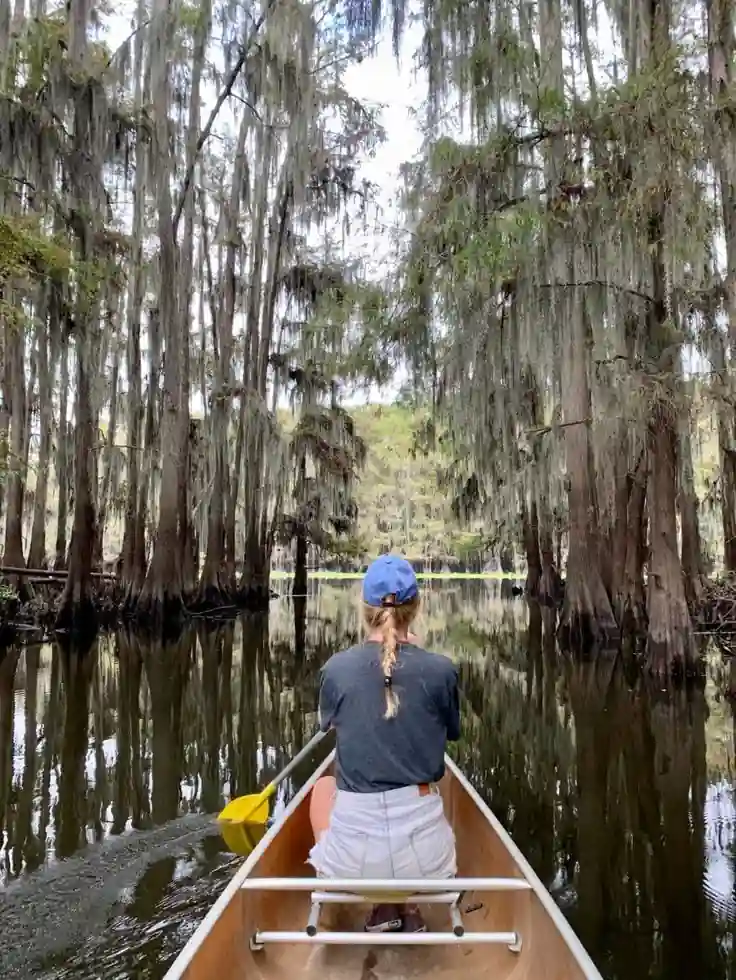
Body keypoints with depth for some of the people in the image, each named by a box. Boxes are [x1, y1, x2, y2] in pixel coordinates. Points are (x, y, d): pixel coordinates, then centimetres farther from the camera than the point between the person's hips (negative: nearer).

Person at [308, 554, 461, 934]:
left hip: (352, 855, -1)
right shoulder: (441, 669, -10)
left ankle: (382, 907, 25)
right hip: (423, 854, 2)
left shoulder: (336, 668, -9)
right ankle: (410, 907, 24)